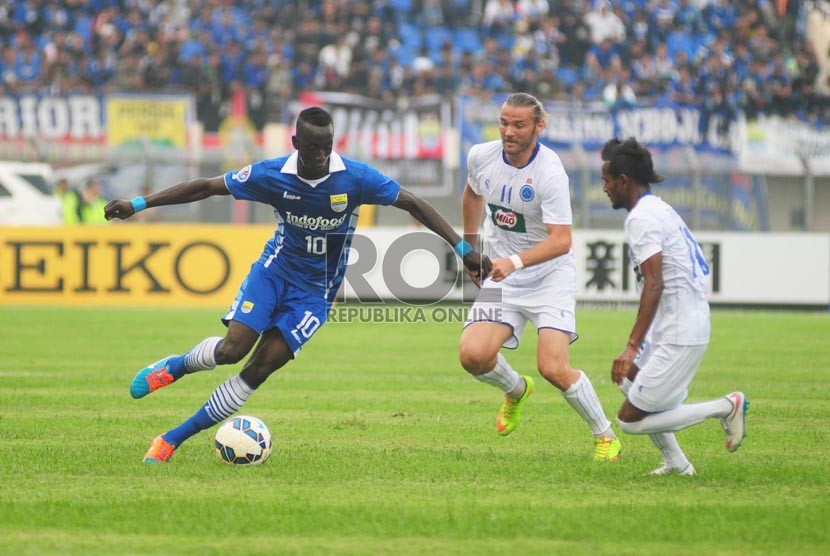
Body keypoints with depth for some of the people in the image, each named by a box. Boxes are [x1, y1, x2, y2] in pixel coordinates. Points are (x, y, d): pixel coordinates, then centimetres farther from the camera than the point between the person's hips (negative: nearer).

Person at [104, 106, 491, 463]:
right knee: (231, 350, -19)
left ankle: (174, 439, -3)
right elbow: (206, 187, -6)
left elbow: (412, 204, -8)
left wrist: (463, 248, -11)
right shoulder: (272, 175, -14)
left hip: (315, 290, 0)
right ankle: (175, 367, 17)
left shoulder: (355, 177, -17)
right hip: (274, 270, 1)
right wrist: (139, 204, -8)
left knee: (260, 369, -11)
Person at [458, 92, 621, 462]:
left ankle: (605, 436, 6)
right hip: (500, 278, 5)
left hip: (549, 277, -5)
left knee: (553, 368, -19)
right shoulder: (481, 157, -5)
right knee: (472, 355, -16)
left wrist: (515, 262, -41)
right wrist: (469, 246, 26)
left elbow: (561, 239, -28)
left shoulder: (550, 174, -23)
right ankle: (516, 390, 20)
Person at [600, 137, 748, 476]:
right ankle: (676, 463, 26)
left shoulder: (641, 218, -15)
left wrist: (633, 346, -27)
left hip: (678, 336, -11)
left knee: (631, 419, -7)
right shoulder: (661, 209, 16)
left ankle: (726, 407, -4)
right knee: (628, 380, 28)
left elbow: (655, 284, -24)